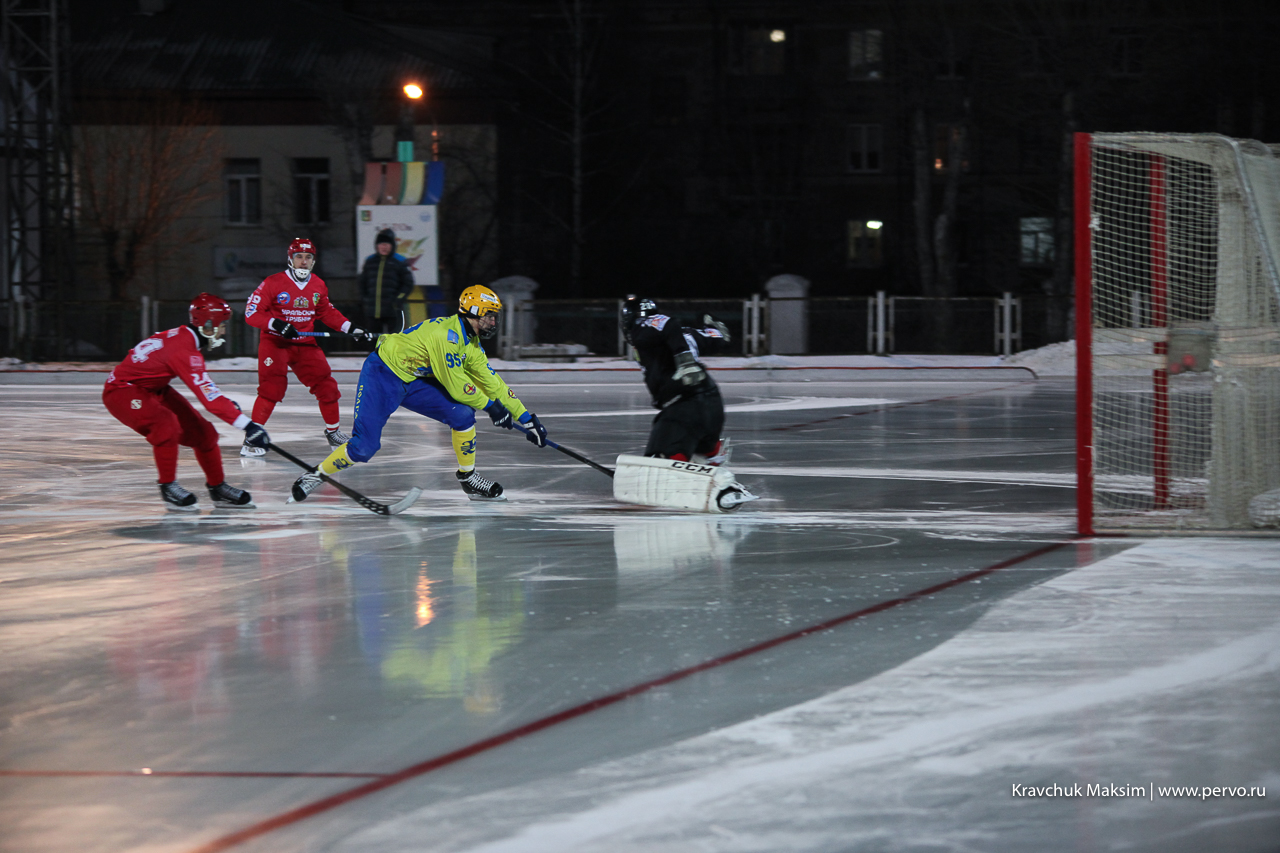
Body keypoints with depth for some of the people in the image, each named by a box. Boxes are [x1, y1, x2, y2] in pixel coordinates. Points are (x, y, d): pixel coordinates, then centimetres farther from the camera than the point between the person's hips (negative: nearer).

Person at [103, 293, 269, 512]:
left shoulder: (184, 337, -2)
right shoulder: (184, 352, -31)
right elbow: (209, 397, -36)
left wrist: (227, 404, 15)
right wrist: (247, 425, -39)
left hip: (152, 388, 10)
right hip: (122, 389, -10)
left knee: (200, 430, 5)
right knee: (166, 425, -34)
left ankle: (218, 488, 20)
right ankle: (168, 488, -19)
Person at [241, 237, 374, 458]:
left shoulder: (318, 286, 4)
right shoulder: (273, 283, -14)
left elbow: (327, 313, 19)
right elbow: (251, 313, -15)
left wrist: (350, 328, 8)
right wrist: (276, 324, -29)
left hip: (305, 344, 5)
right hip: (274, 342, -5)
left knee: (325, 383, 3)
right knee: (272, 386, -20)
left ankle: (333, 431, 24)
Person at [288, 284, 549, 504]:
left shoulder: (470, 344, 3)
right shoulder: (447, 334, -28)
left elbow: (490, 380, 9)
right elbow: (456, 386, -25)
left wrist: (524, 416, 7)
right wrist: (488, 405, -11)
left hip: (415, 380, 8)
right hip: (382, 376, -8)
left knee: (462, 414, -11)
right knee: (364, 447, -17)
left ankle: (467, 476, 4)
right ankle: (317, 475, 4)